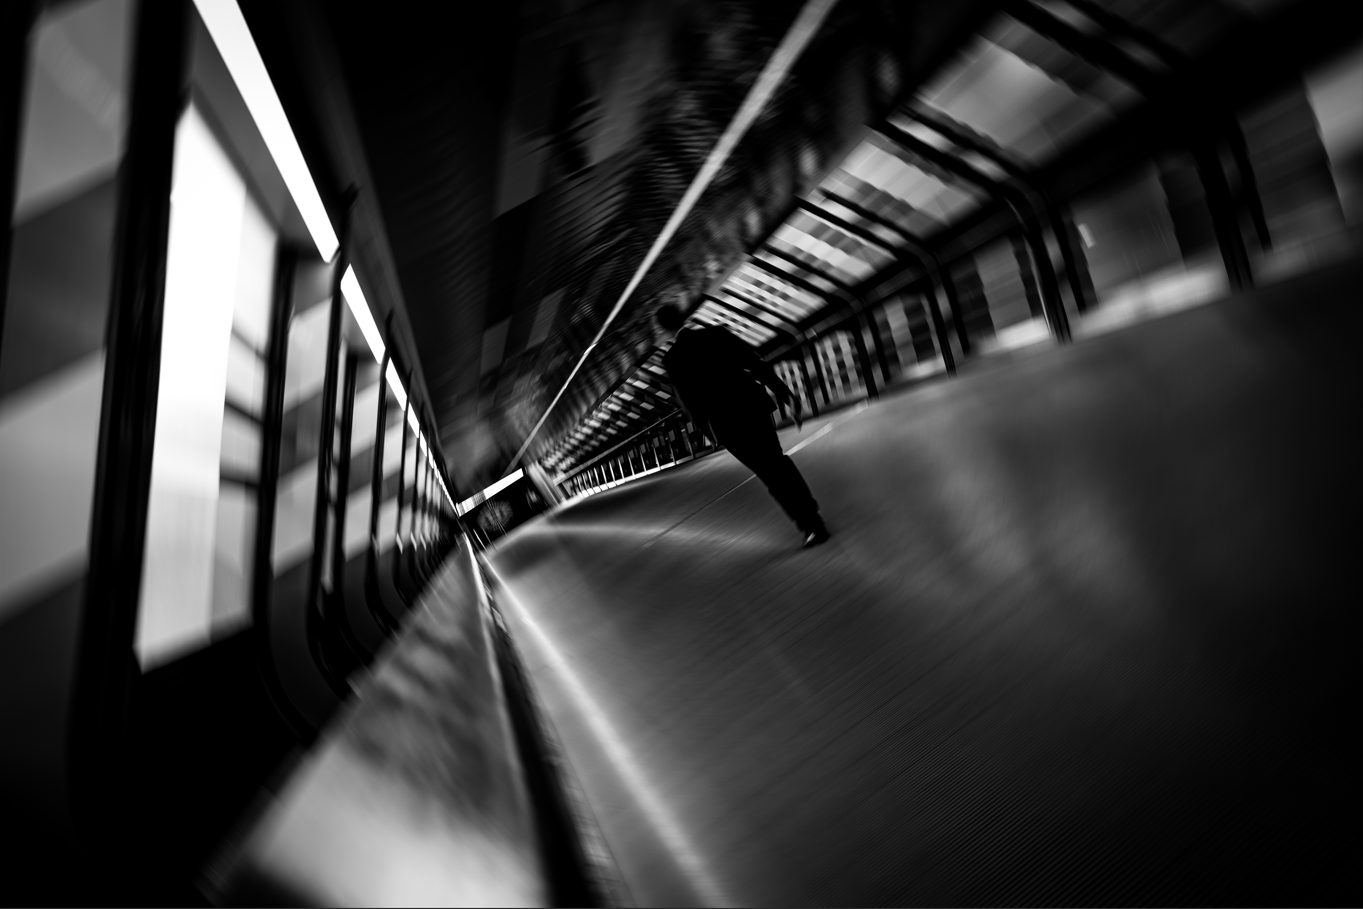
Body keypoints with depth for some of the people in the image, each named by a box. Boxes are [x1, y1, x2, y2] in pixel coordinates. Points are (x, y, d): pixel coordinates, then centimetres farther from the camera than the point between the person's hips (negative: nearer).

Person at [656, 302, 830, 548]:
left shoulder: (672, 360, -6)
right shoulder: (714, 332, 3)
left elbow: (691, 403, -4)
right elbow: (756, 362, 0)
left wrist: (709, 429, 10)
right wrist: (782, 390, 5)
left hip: (726, 424, -3)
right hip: (753, 406, 3)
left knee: (769, 473, 5)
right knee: (778, 461, 22)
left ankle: (811, 525, 7)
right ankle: (808, 510, 29)